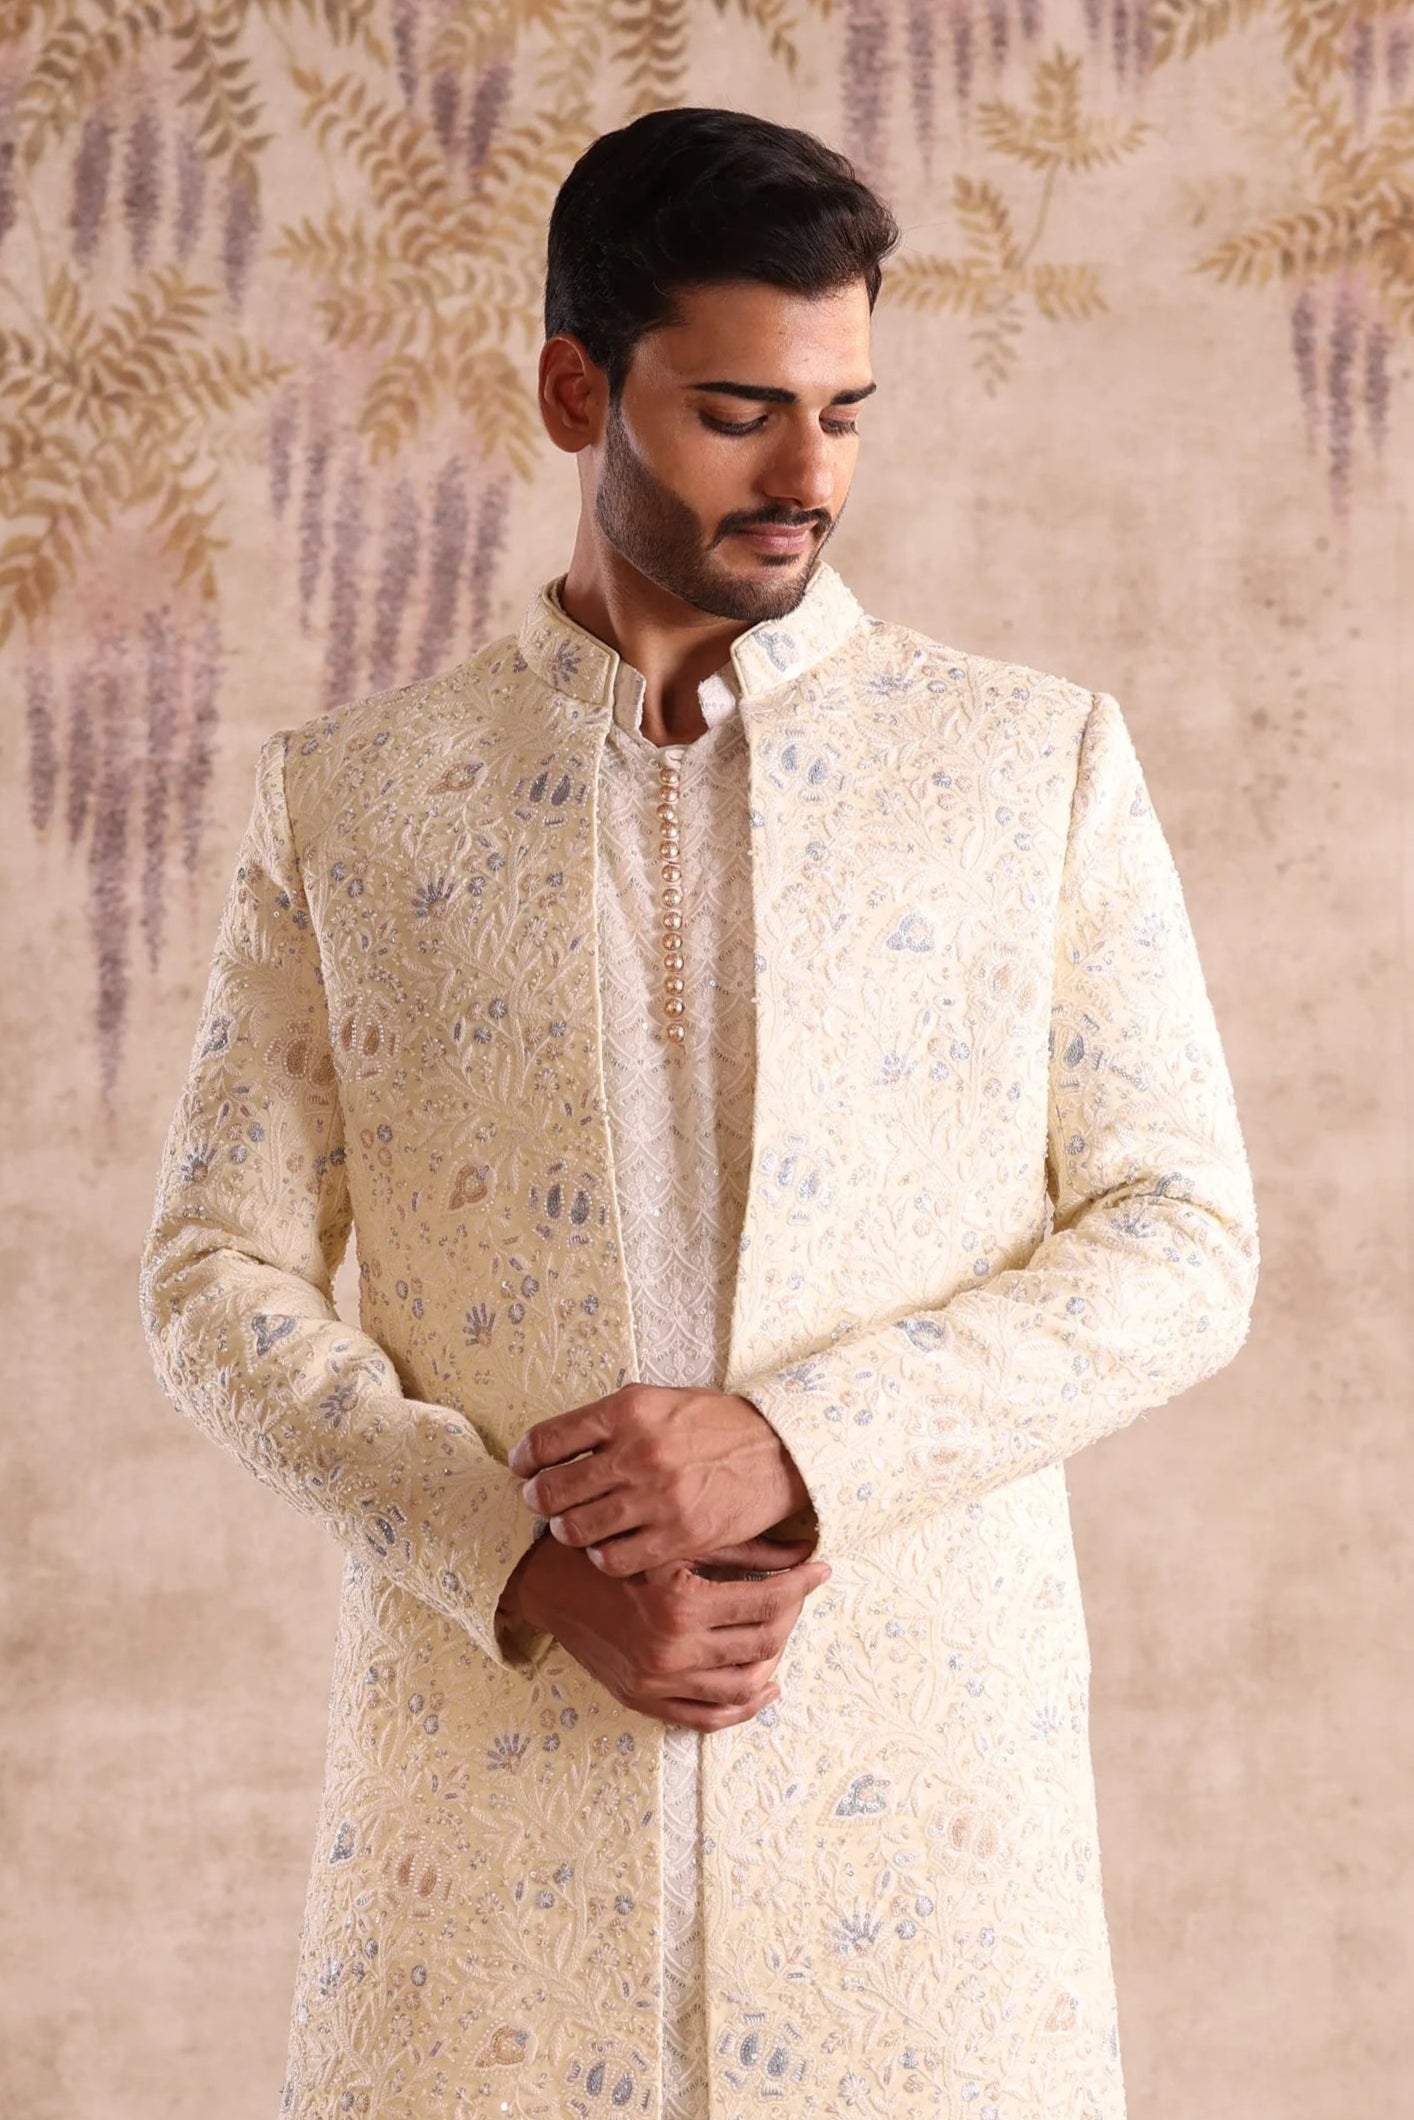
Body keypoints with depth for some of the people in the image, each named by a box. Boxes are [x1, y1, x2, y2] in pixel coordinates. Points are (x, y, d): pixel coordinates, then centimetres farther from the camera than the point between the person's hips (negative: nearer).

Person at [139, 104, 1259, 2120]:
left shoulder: (1039, 763, 4)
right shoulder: (347, 797, 6)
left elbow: (1183, 1240, 0)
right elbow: (220, 1278, 4)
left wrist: (799, 1446, -13)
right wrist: (532, 1567, -10)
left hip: (918, 1777, 0)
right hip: (491, 1766, 1)